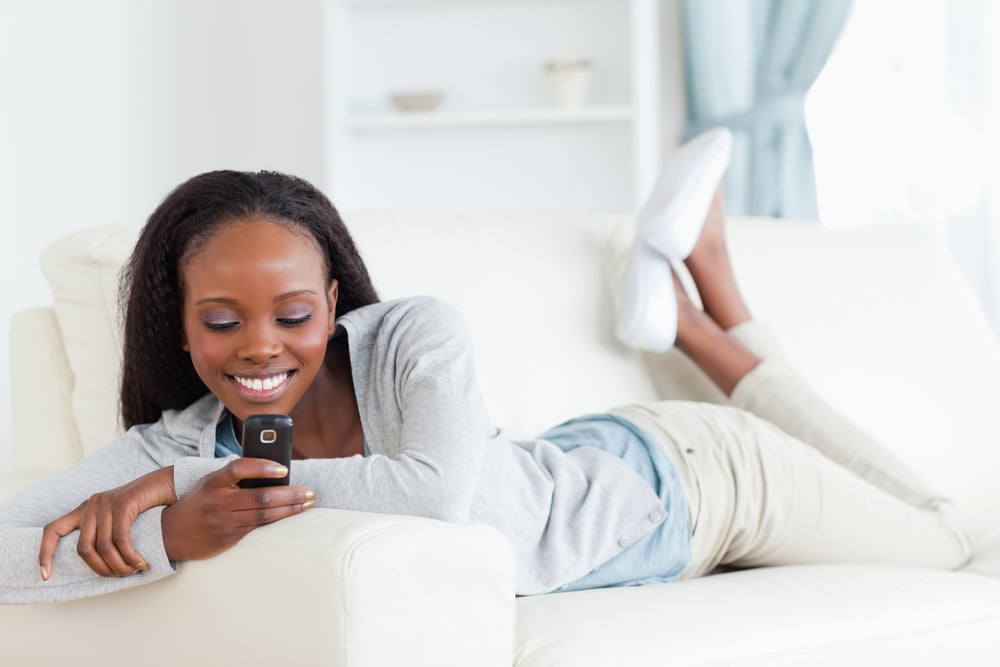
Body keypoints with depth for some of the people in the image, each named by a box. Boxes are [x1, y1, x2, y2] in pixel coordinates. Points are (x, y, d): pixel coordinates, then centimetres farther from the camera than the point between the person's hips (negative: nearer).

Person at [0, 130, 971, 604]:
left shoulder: (414, 335, -35)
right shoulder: (178, 445, -25)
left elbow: (438, 488, -51)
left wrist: (225, 479, -45)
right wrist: (173, 532, -49)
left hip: (688, 476, -4)